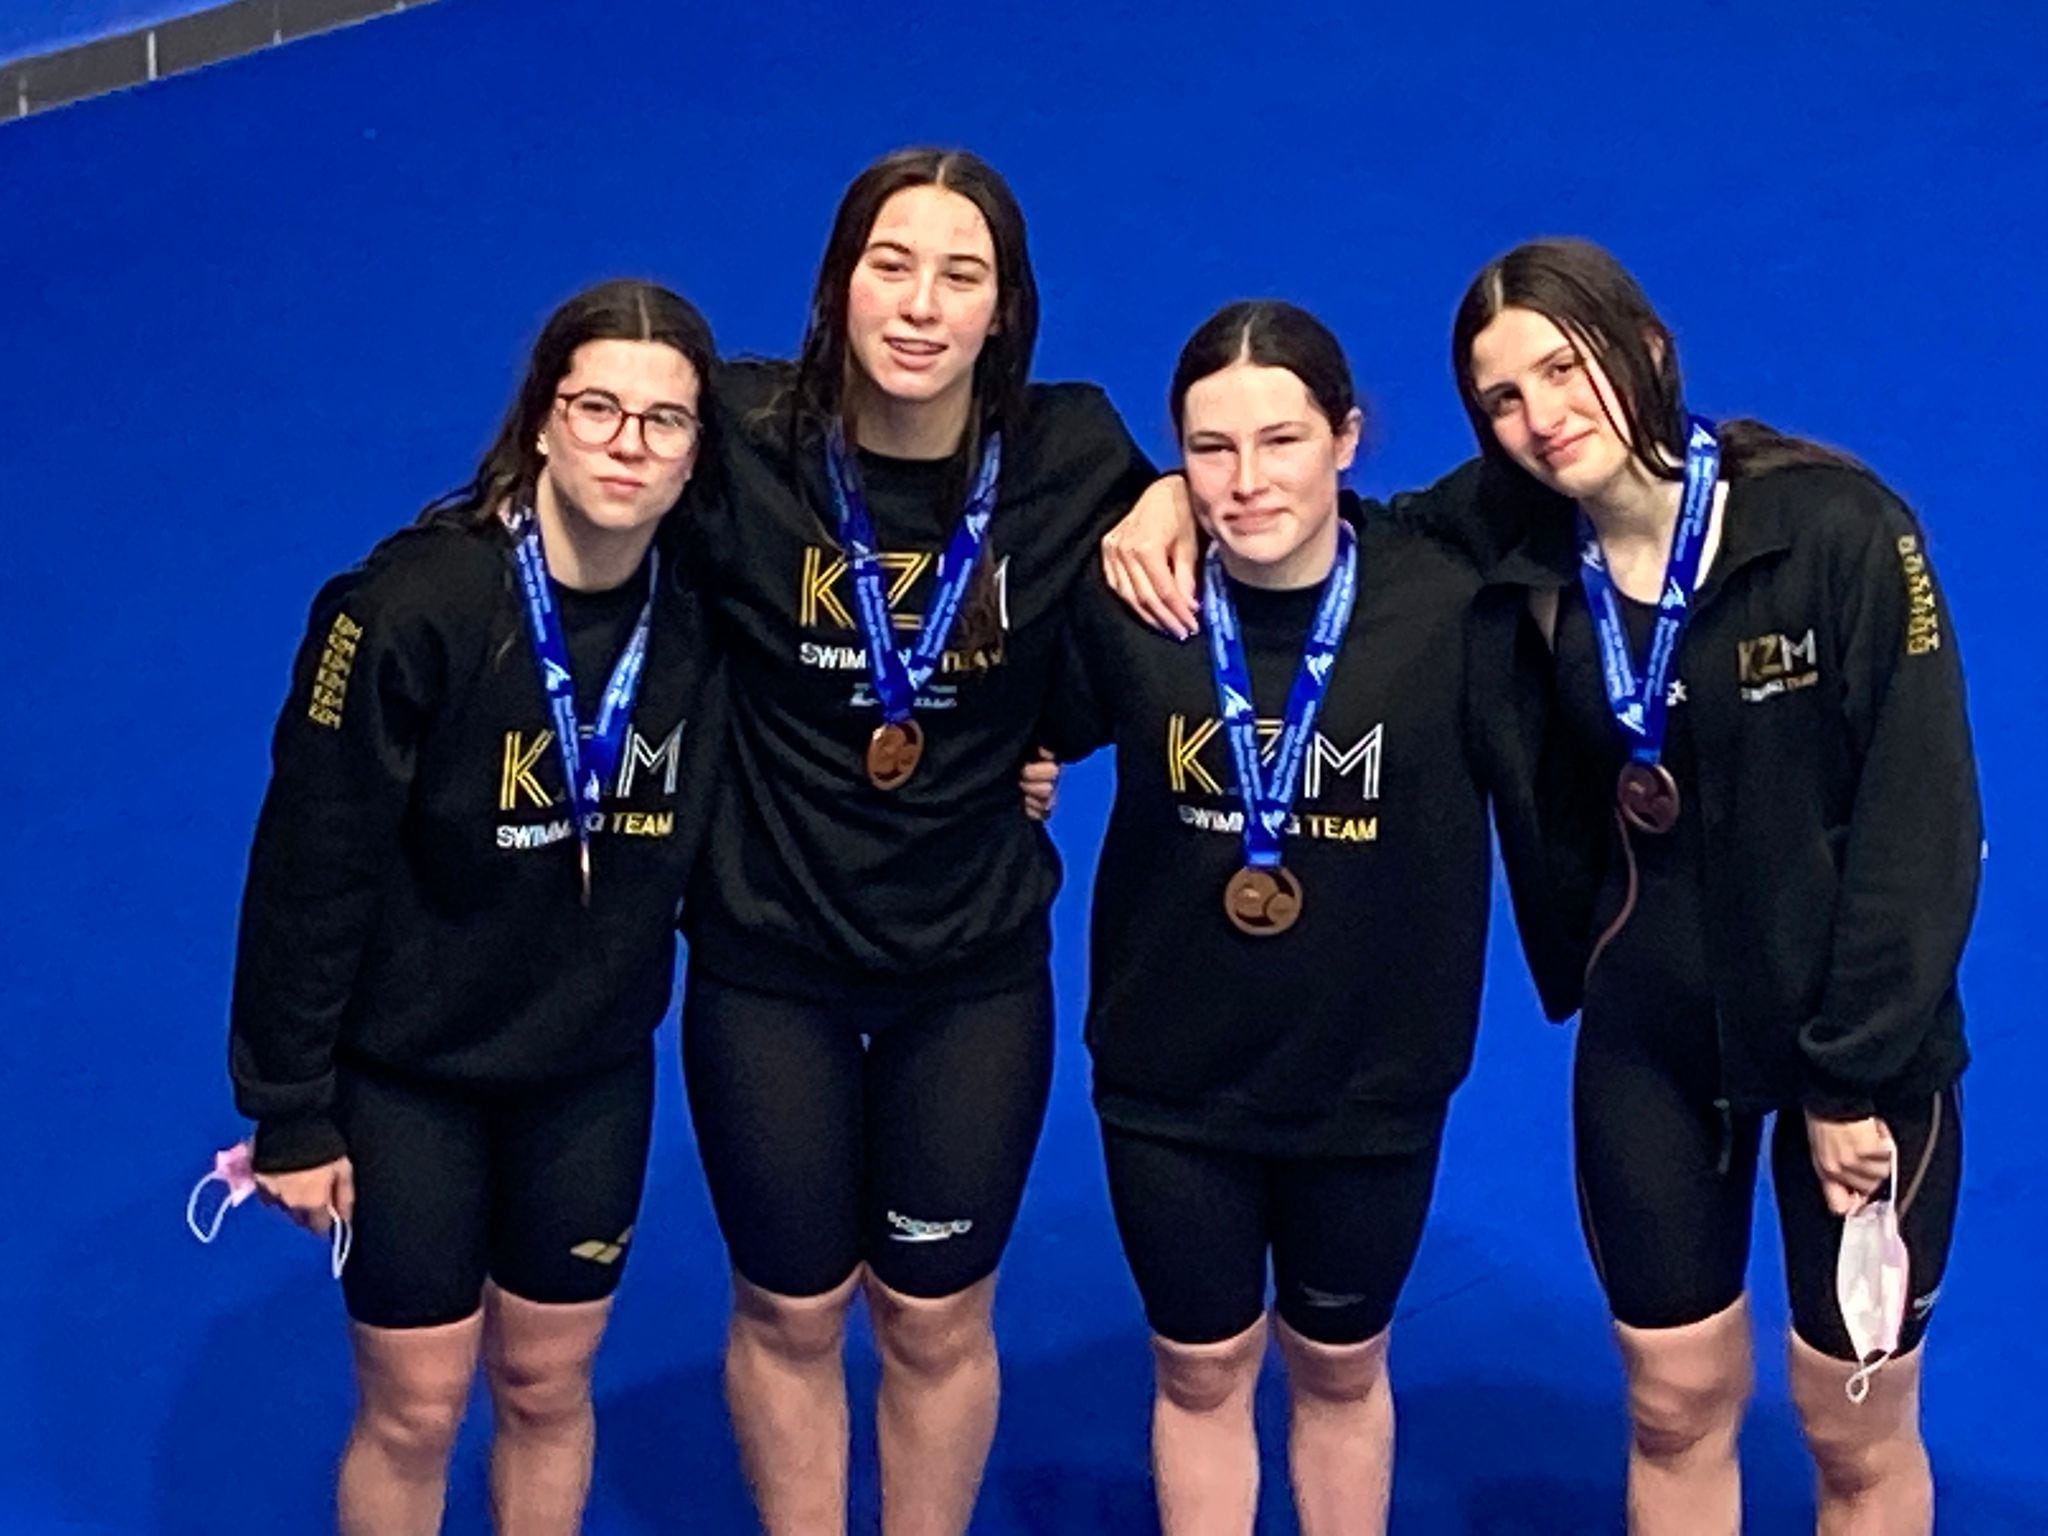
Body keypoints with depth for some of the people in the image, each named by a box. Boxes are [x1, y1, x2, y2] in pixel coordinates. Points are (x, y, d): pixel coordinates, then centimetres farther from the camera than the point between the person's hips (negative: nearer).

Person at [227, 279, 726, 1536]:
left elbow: (696, 847, 3)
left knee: (548, 1385, 17)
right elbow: (309, 868, -16)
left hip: (593, 1072, 3)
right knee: (414, 1408, 7)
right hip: (408, 1070, -3)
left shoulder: (704, 616, -10)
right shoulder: (413, 608, -21)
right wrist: (290, 1111, -13)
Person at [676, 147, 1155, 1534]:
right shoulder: (743, 440, -18)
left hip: (975, 967, 1)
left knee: (938, 1322, 17)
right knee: (789, 1313, 18)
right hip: (769, 957, -1)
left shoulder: (1072, 458, -13)